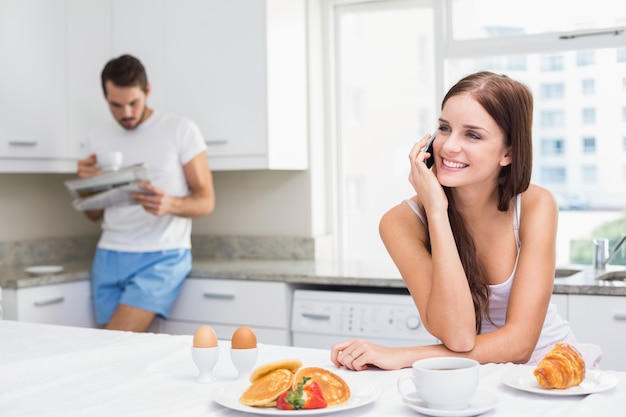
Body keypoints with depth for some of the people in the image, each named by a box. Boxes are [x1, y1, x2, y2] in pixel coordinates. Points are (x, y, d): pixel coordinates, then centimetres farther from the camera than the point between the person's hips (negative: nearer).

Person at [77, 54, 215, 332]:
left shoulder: (181, 130, -4)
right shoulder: (97, 138, 10)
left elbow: (206, 201, -4)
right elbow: (95, 215, 15)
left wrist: (170, 205, -25)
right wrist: (88, 183, -7)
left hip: (163, 257, -4)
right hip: (109, 258, 5)